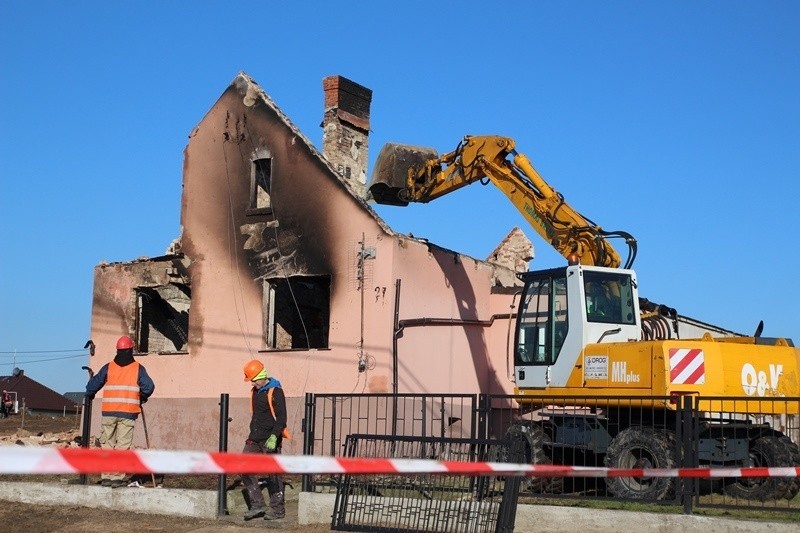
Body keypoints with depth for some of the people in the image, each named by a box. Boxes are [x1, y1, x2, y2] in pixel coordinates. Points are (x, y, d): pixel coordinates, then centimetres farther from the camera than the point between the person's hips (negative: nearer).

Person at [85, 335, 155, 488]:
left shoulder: (108, 367, 6)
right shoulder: (138, 368, 2)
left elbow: (92, 385, 5)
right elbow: (149, 387, -7)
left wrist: (89, 396, 26)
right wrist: (142, 398, 14)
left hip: (109, 412, 2)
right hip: (128, 413, -1)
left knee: (107, 445, 11)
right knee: (122, 446, 1)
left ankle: (106, 477, 9)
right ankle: (117, 477, -4)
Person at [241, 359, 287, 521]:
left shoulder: (275, 392, -11)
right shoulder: (255, 391, 13)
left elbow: (281, 417, -17)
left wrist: (274, 437, -27)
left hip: (270, 440, -8)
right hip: (255, 439, 8)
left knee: (273, 473, -2)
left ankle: (277, 509, 8)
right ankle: (258, 505, 5)